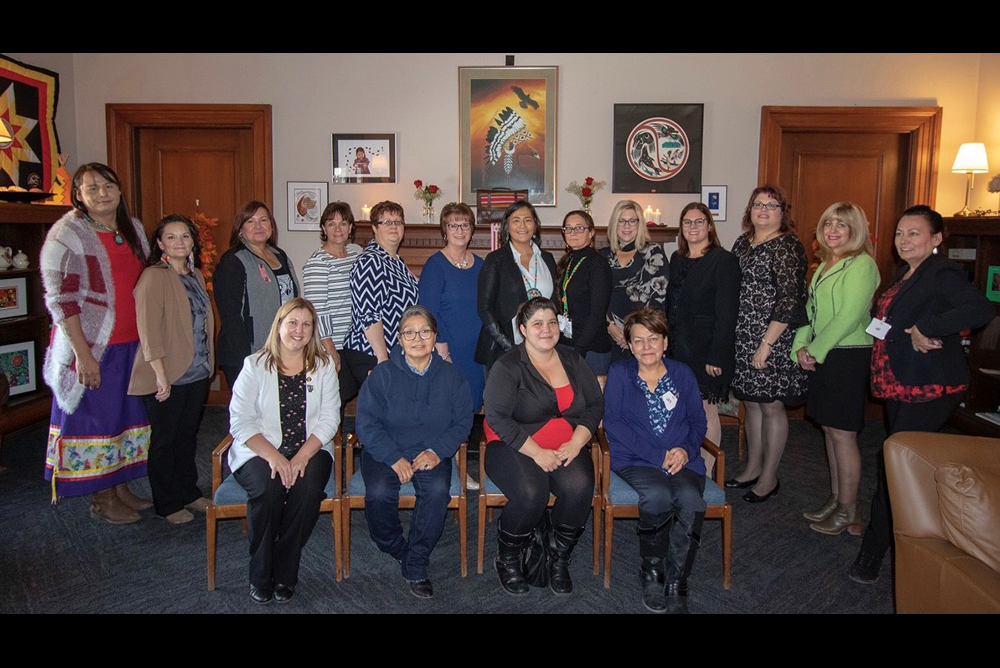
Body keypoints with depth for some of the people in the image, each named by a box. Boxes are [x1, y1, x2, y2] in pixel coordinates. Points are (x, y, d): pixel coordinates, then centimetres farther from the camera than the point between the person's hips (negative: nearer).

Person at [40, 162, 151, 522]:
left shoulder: (133, 228, 9)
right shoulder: (67, 234, -11)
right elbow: (61, 299, -15)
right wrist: (83, 354, -20)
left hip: (132, 344, 7)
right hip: (93, 347, -7)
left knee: (128, 414, 14)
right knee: (96, 418, 4)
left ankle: (121, 487, 30)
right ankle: (101, 499, 19)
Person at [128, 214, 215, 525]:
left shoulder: (196, 275, 11)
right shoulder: (153, 277, -13)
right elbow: (148, 329, -18)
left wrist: (208, 362, 13)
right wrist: (161, 374, -21)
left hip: (197, 372, 7)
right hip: (168, 375, -7)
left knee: (188, 434, 17)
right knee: (165, 439, 6)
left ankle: (188, 493, 31)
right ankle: (167, 504, 19)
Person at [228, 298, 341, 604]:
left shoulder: (323, 365, 7)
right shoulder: (255, 366, 2)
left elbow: (329, 418, -1)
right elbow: (240, 421, -5)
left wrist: (302, 456, -16)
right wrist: (273, 456, -19)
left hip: (310, 449, 1)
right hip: (260, 451, -1)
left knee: (308, 488, -29)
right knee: (268, 488, -31)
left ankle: (284, 576, -10)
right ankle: (260, 576, -9)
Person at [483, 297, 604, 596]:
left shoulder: (573, 361, 12)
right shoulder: (508, 366, -3)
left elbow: (595, 405, 9)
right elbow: (497, 418, -11)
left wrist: (576, 442, -8)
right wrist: (537, 453, -18)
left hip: (567, 448, 4)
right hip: (515, 446, -3)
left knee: (579, 486, -28)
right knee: (531, 493, -32)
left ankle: (559, 558, -2)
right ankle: (507, 558, -2)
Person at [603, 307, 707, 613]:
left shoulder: (682, 373, 16)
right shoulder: (619, 373, 7)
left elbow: (698, 421, 13)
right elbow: (612, 422, -4)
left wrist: (686, 450, -9)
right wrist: (657, 456, -12)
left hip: (681, 460, 2)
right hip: (634, 460, -2)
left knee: (691, 499, -30)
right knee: (658, 495, -33)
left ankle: (676, 585, -12)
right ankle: (651, 572, -6)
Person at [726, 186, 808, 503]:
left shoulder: (787, 247, -11)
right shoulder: (742, 243, 11)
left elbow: (789, 300, -17)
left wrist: (766, 343, -19)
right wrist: (729, 335, 11)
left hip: (772, 341, -7)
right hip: (742, 339, 7)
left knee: (771, 405, 3)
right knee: (751, 402, 15)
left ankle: (769, 477, 16)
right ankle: (753, 467, 29)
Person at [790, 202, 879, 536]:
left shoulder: (861, 265, -12)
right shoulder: (824, 265, 15)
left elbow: (849, 317, -19)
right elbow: (811, 308, 14)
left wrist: (815, 350, -14)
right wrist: (801, 346, 0)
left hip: (848, 356, -8)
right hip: (821, 356, 8)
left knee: (842, 432, -2)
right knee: (829, 429, 13)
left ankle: (848, 511, 11)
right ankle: (835, 499, 25)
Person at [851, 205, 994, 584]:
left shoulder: (942, 274, -14)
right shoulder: (904, 275, 14)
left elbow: (982, 310, -31)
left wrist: (926, 329, -27)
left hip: (930, 388, -9)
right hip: (899, 383, 9)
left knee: (895, 464, -6)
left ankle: (873, 551, 5)